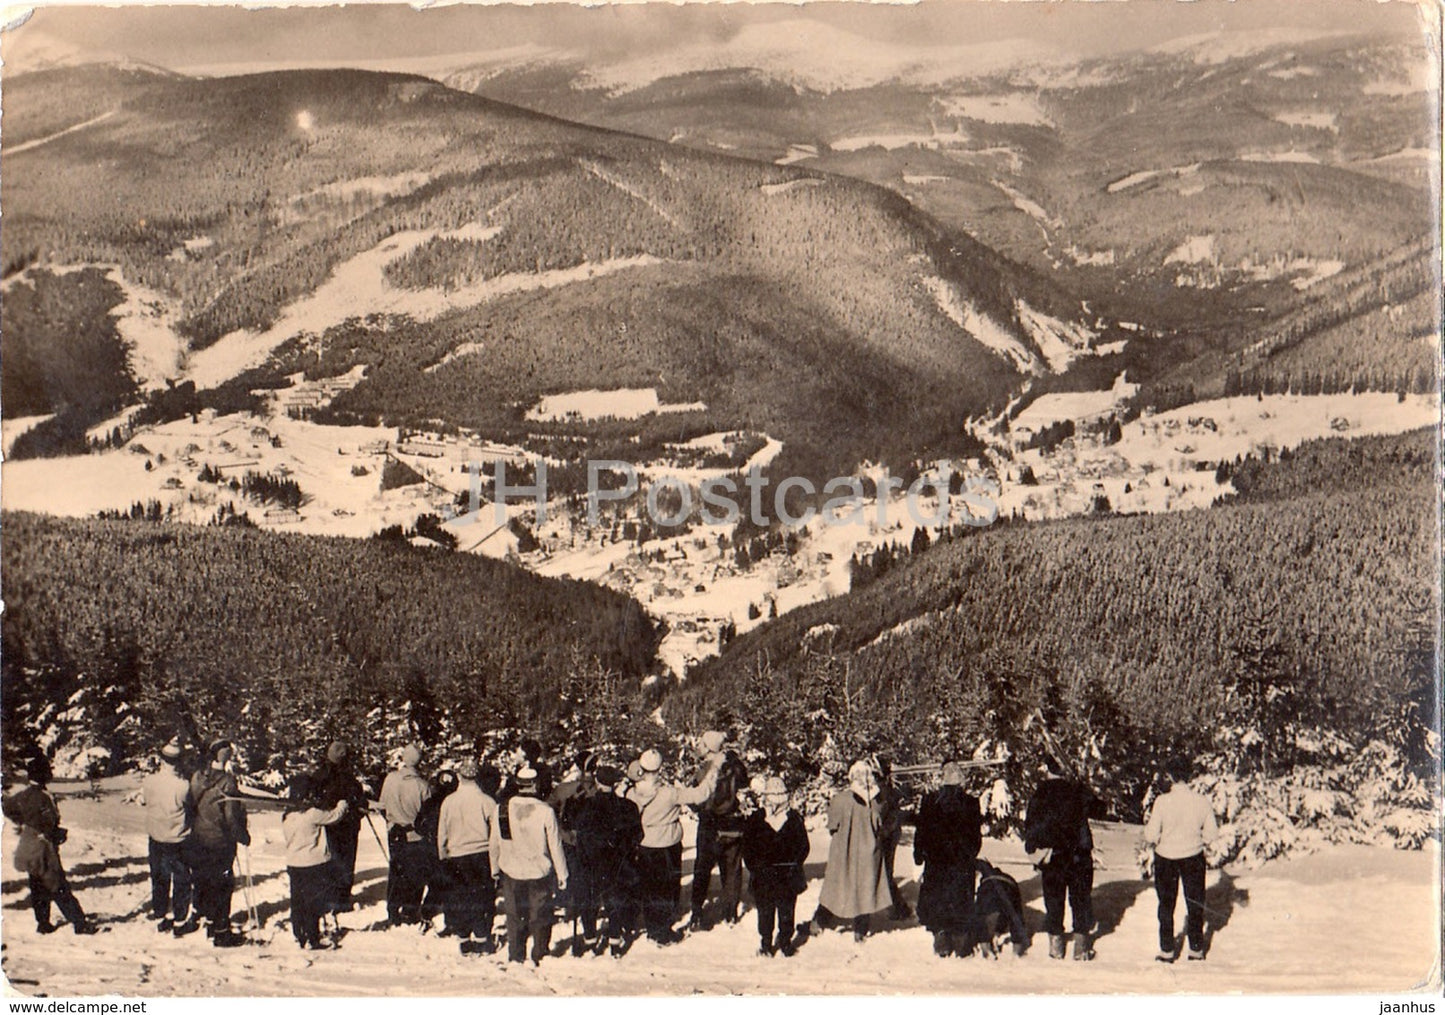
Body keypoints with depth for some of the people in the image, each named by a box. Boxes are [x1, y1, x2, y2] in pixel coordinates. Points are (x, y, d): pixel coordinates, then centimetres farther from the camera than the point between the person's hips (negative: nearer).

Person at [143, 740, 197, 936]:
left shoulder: (149, 782, -12)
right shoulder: (183, 785, -24)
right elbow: (191, 805, -10)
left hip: (156, 839, 4)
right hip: (178, 840, -4)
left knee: (159, 879, 18)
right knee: (181, 881, 10)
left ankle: (160, 920, 27)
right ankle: (180, 922, 16)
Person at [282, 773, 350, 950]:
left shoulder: (286, 815, 4)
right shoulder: (312, 814, -19)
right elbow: (334, 816, -7)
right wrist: (342, 805, 14)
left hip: (293, 864, 7)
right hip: (314, 864, -7)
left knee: (297, 903, 14)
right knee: (314, 903, 1)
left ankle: (300, 936, 23)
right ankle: (312, 940, 4)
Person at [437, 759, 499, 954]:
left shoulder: (448, 801, -4)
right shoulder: (487, 801, -9)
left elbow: (441, 834, 5)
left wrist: (443, 857, 17)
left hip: (456, 857, 1)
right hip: (482, 855, -1)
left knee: (458, 899, 11)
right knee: (483, 898, 8)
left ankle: (464, 941, 14)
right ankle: (481, 939, 8)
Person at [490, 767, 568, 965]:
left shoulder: (502, 810, -8)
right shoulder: (545, 811, -16)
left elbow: (494, 844, 4)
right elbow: (555, 846, -9)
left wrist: (495, 868, 19)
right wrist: (562, 874, 2)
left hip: (511, 873, 2)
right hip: (539, 874, -2)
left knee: (514, 918, 14)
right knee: (540, 918, 12)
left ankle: (515, 959, 20)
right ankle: (539, 959, 17)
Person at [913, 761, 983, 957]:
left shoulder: (930, 800, -7)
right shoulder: (971, 802, -8)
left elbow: (921, 831, -3)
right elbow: (977, 835, -2)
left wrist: (919, 859, 4)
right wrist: (970, 856, 13)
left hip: (935, 860, 0)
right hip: (962, 861, 0)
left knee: (935, 899, 11)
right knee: (961, 900, 11)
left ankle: (942, 946, 12)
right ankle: (961, 947, 15)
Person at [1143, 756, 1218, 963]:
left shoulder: (1162, 802, -19)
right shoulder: (1202, 801, -12)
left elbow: (1151, 836, -16)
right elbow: (1211, 833, -3)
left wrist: (1147, 825, 6)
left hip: (1166, 857, -2)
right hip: (1193, 857, 2)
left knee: (1166, 904, 14)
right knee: (1195, 903, 18)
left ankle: (1167, 951, 18)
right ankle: (1196, 950, 24)